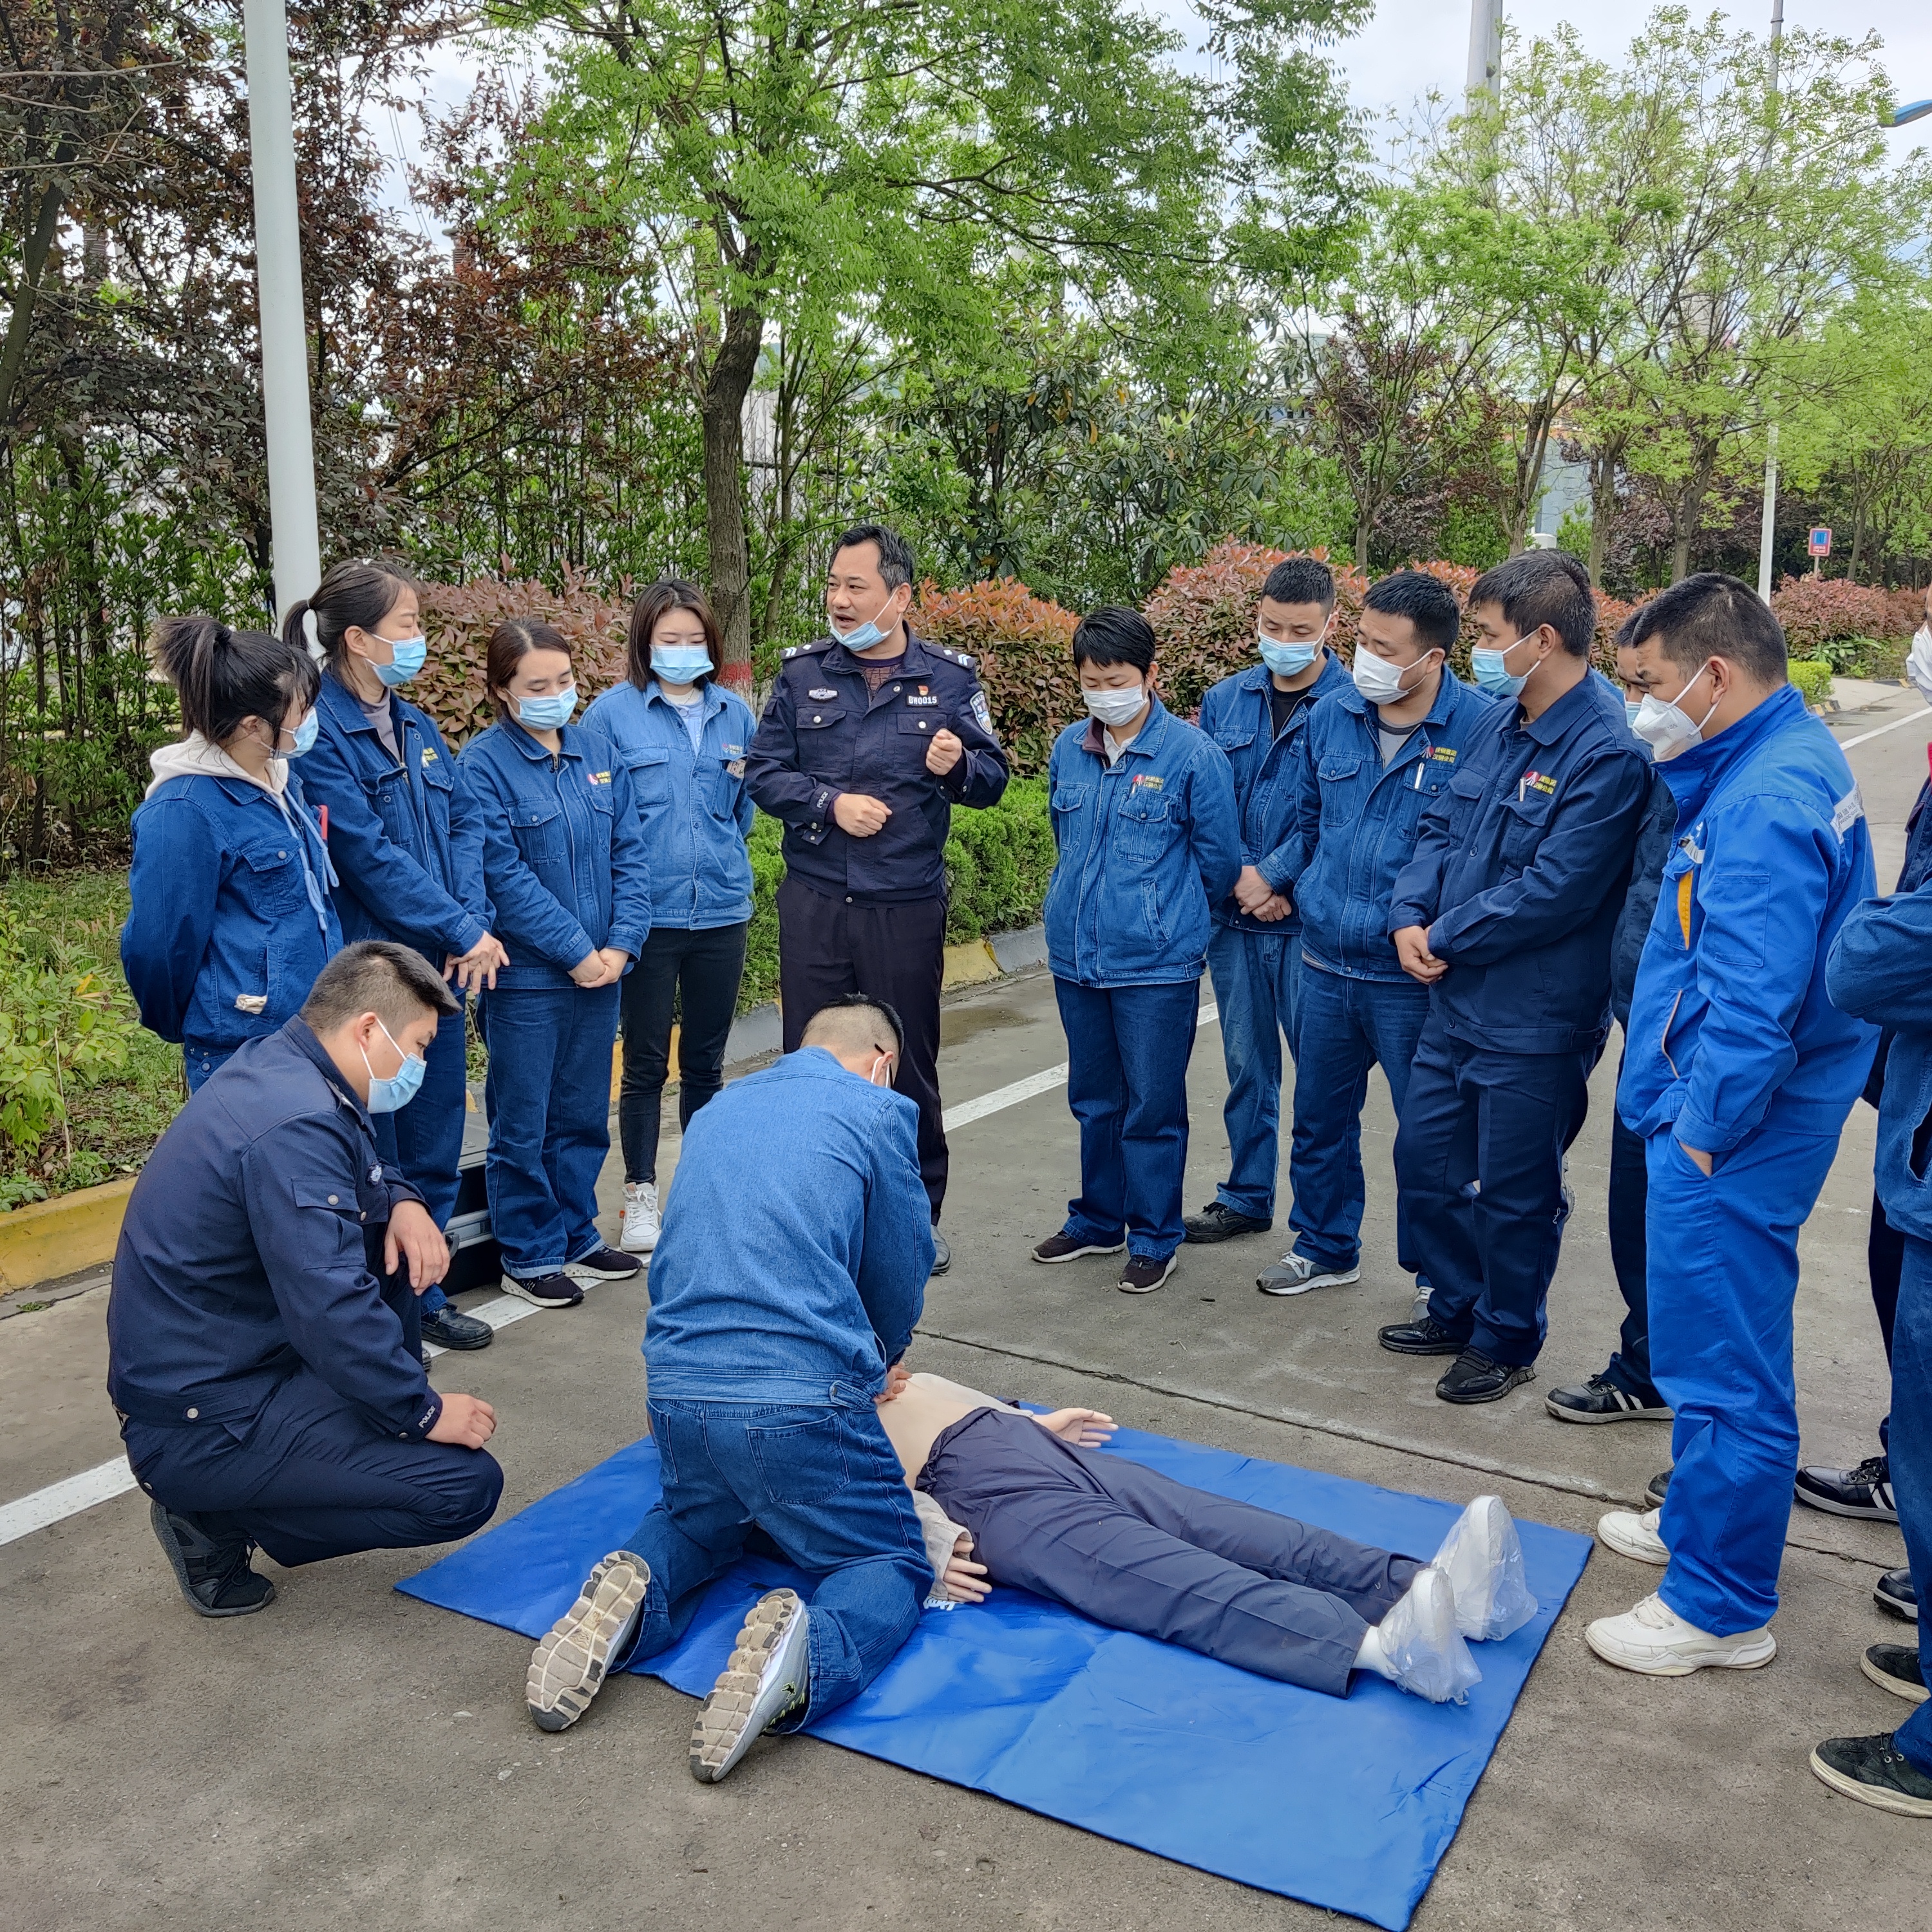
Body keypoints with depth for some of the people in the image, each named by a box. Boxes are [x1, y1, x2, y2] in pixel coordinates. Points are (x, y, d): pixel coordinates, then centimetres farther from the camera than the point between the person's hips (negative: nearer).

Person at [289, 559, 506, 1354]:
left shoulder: (415, 726, 11)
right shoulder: (319, 733, -13)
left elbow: (464, 823, 7)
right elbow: (369, 855, -18)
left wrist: (474, 920, -7)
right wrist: (460, 931, -15)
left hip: (440, 966, 7)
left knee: (434, 1140, 15)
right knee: (371, 1149, 5)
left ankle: (424, 1294, 30)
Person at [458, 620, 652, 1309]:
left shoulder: (599, 751, 6)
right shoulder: (485, 763, -10)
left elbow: (629, 852, 5)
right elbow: (505, 875, -15)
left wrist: (621, 944, -6)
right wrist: (577, 951, -15)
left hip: (601, 967, 5)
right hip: (526, 974, -5)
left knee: (585, 1114, 16)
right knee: (523, 1123, 6)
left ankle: (577, 1234, 31)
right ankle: (528, 1255, 19)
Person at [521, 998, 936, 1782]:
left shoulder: (716, 1111, 21)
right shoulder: (878, 1111, 3)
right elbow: (901, 1276, 9)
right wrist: (872, 1364, 32)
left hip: (677, 1388, 6)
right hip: (803, 1399, -5)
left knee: (699, 1520, 34)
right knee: (893, 1565, 14)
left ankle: (637, 1593, -1)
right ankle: (808, 1651, -20)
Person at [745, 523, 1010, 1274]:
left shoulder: (949, 677, 1)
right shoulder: (802, 671, 2)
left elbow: (992, 778, 4)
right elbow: (763, 771, 2)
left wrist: (958, 766, -18)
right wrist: (832, 803, -14)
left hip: (908, 907, -1)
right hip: (813, 902, 1)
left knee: (910, 1065, 9)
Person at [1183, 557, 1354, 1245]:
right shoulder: (1224, 701, 7)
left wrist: (1273, 875, -16)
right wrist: (1239, 878, -7)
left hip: (1312, 918, -4)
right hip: (1233, 913, 5)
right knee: (1246, 1064, 15)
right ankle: (1246, 1197, 29)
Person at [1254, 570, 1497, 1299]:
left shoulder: (1481, 730, -14)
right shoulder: (1332, 717, 3)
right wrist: (1273, 878, 3)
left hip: (1415, 978, -5)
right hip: (1325, 964, 5)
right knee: (1319, 1115, 19)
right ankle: (1324, 1247, 40)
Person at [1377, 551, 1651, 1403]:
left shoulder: (1607, 754, -21)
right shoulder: (1502, 721, 5)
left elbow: (1552, 892, -24)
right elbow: (1441, 824, 11)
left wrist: (1448, 939, -14)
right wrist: (1410, 915, -6)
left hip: (1534, 1021, -8)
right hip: (1455, 999, 8)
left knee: (1514, 1191, 8)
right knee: (1424, 1158, 19)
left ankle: (1506, 1341, 30)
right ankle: (1457, 1308, 39)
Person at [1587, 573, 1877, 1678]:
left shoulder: (1765, 803, -24)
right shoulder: (1791, 754, 9)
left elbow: (1753, 997, -26)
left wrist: (1707, 1126, -17)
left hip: (1733, 1135, -11)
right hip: (1729, 1111, 11)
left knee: (1722, 1359, 1)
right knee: (1715, 1341, 23)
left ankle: (1723, 1608, 16)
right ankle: (1702, 1523, 42)